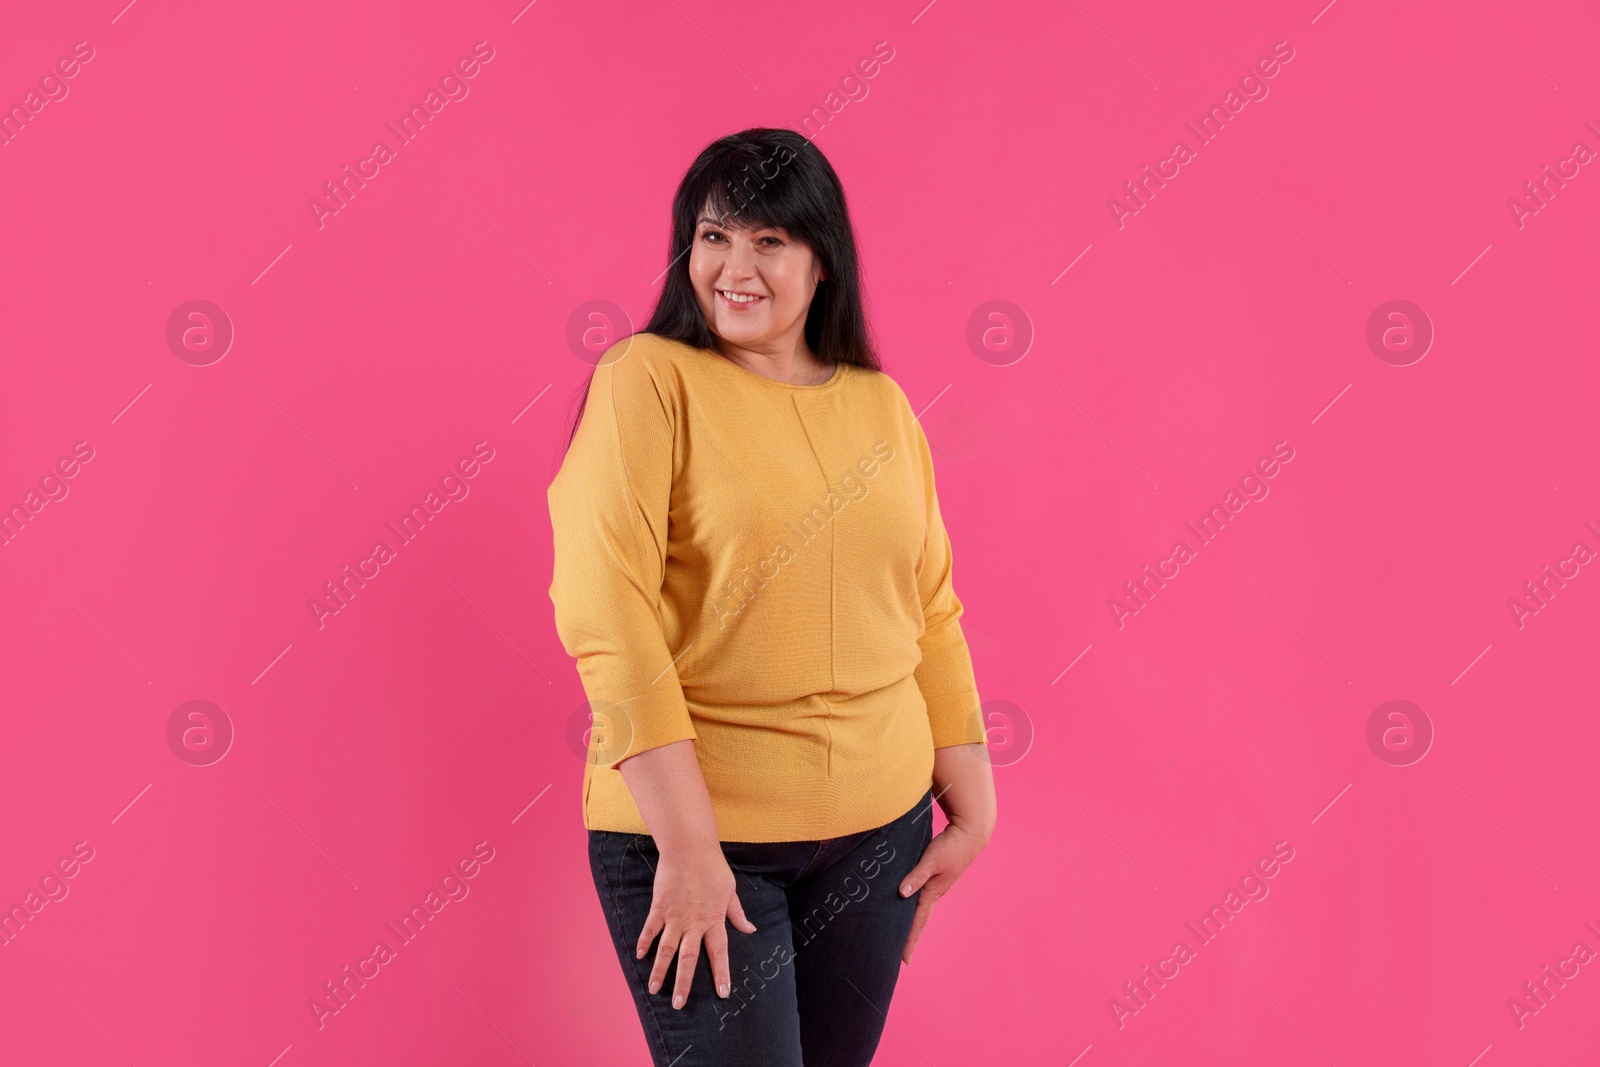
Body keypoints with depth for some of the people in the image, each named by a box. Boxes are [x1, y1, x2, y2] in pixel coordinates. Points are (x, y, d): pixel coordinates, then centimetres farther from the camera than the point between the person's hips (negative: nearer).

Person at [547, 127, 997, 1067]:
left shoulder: (882, 405, 6)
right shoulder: (648, 382, -9)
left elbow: (932, 614, 11)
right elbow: (602, 610, -16)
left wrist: (973, 808, 10)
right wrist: (687, 846, -19)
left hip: (879, 827, 5)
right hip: (690, 829, -5)